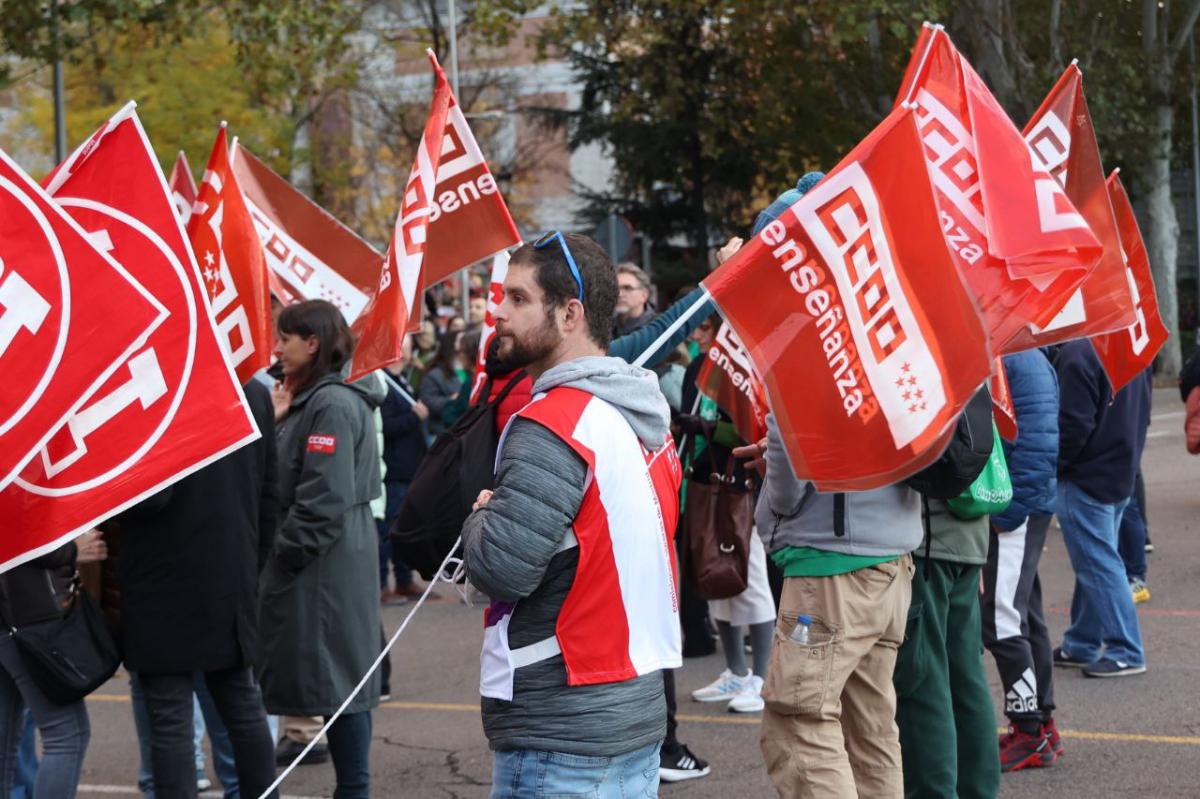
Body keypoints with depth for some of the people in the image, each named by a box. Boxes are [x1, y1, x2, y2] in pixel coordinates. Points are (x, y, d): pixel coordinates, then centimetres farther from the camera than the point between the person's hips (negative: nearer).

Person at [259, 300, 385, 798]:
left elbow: (324, 500, -21)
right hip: (324, 561, 10)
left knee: (335, 674, -4)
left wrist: (284, 558, -15)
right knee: (341, 678, 12)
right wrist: (277, 421, 5)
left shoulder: (332, 405, -16)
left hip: (326, 564, -10)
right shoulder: (311, 400, 15)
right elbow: (288, 479, 15)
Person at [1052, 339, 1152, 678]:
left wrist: (1053, 464, -8)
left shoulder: (1077, 353, -21)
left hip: (1086, 477, -9)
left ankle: (1126, 653, -3)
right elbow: (1142, 412, 15)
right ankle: (1081, 645, 24)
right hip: (1122, 471, 9)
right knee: (1095, 562, 16)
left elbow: (1075, 424, -22)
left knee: (1097, 564, -4)